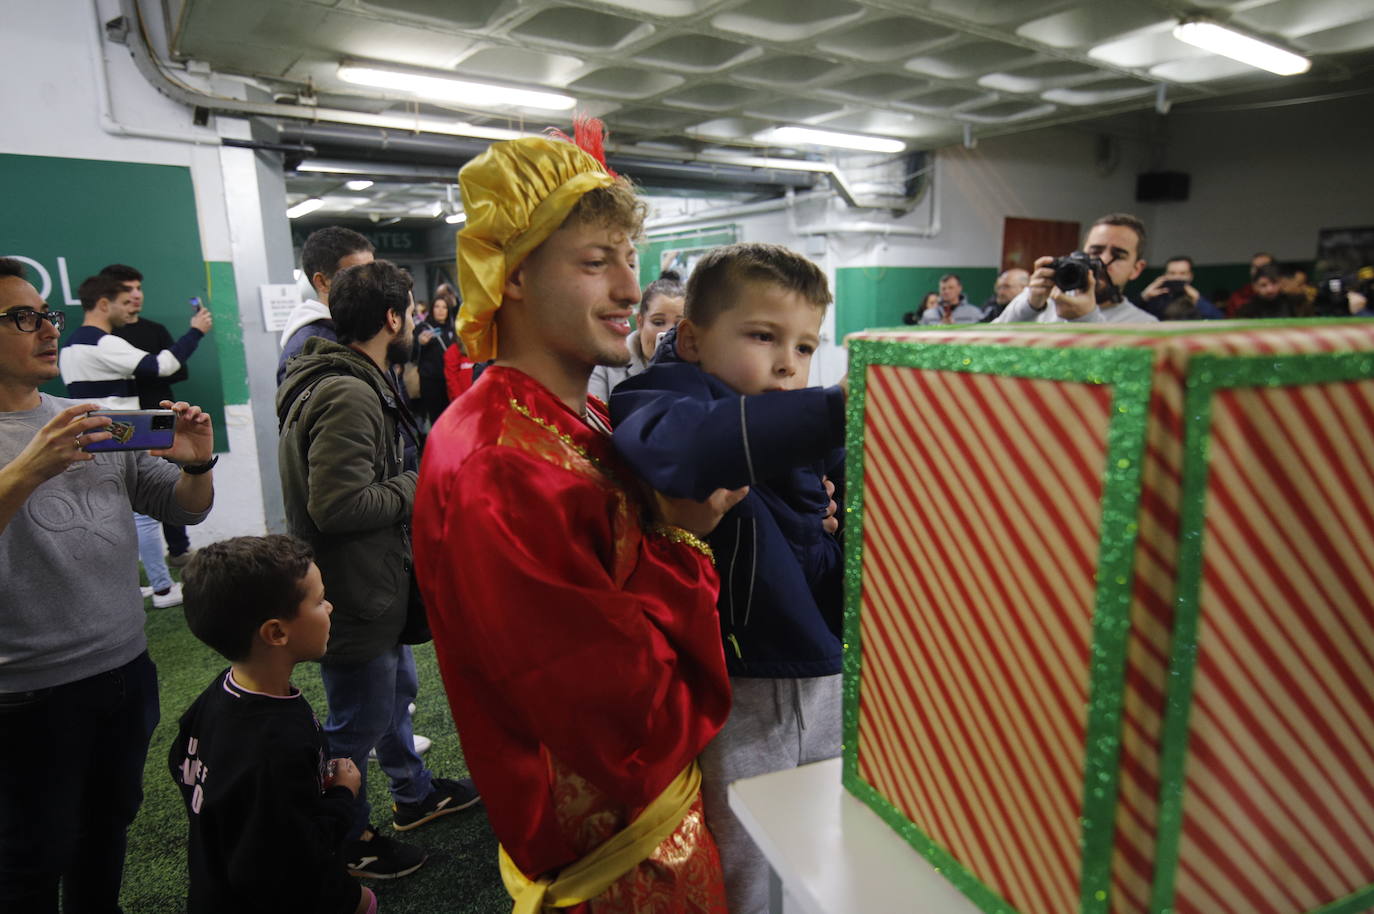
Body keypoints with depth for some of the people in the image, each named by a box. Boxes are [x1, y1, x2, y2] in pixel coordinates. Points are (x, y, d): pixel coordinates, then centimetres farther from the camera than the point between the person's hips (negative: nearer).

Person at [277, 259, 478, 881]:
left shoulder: (351, 383, 9)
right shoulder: (347, 395, -26)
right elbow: (338, 503, -32)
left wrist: (408, 479, 4)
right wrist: (413, 485, -19)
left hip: (377, 585, 11)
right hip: (355, 596, -11)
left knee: (397, 690, 26)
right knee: (359, 723, 8)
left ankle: (415, 794, 47)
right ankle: (346, 841, 31)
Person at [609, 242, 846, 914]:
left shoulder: (805, 430, 7)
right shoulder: (672, 397, -13)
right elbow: (680, 444, -41)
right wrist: (837, 408, -49)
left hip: (826, 679, 7)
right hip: (738, 698, -6)